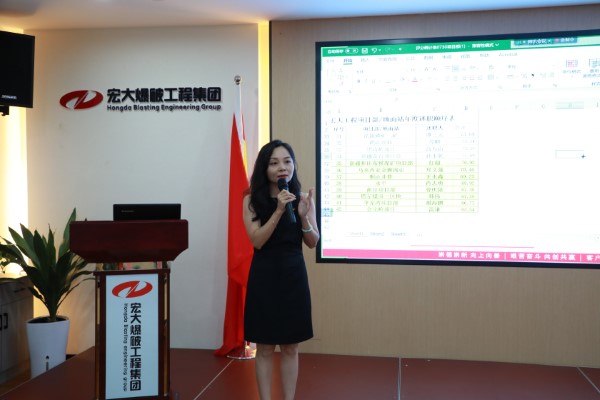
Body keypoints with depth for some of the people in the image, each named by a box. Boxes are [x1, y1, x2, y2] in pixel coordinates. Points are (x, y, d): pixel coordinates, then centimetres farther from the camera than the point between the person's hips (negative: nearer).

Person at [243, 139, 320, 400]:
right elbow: (257, 241, -14)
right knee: (265, 348, 5)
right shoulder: (252, 199, -6)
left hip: (294, 275, 3)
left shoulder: (302, 198, 2)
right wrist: (279, 210, -23)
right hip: (264, 276, -2)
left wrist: (303, 216, -17)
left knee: (290, 348, 10)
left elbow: (313, 242, 2)